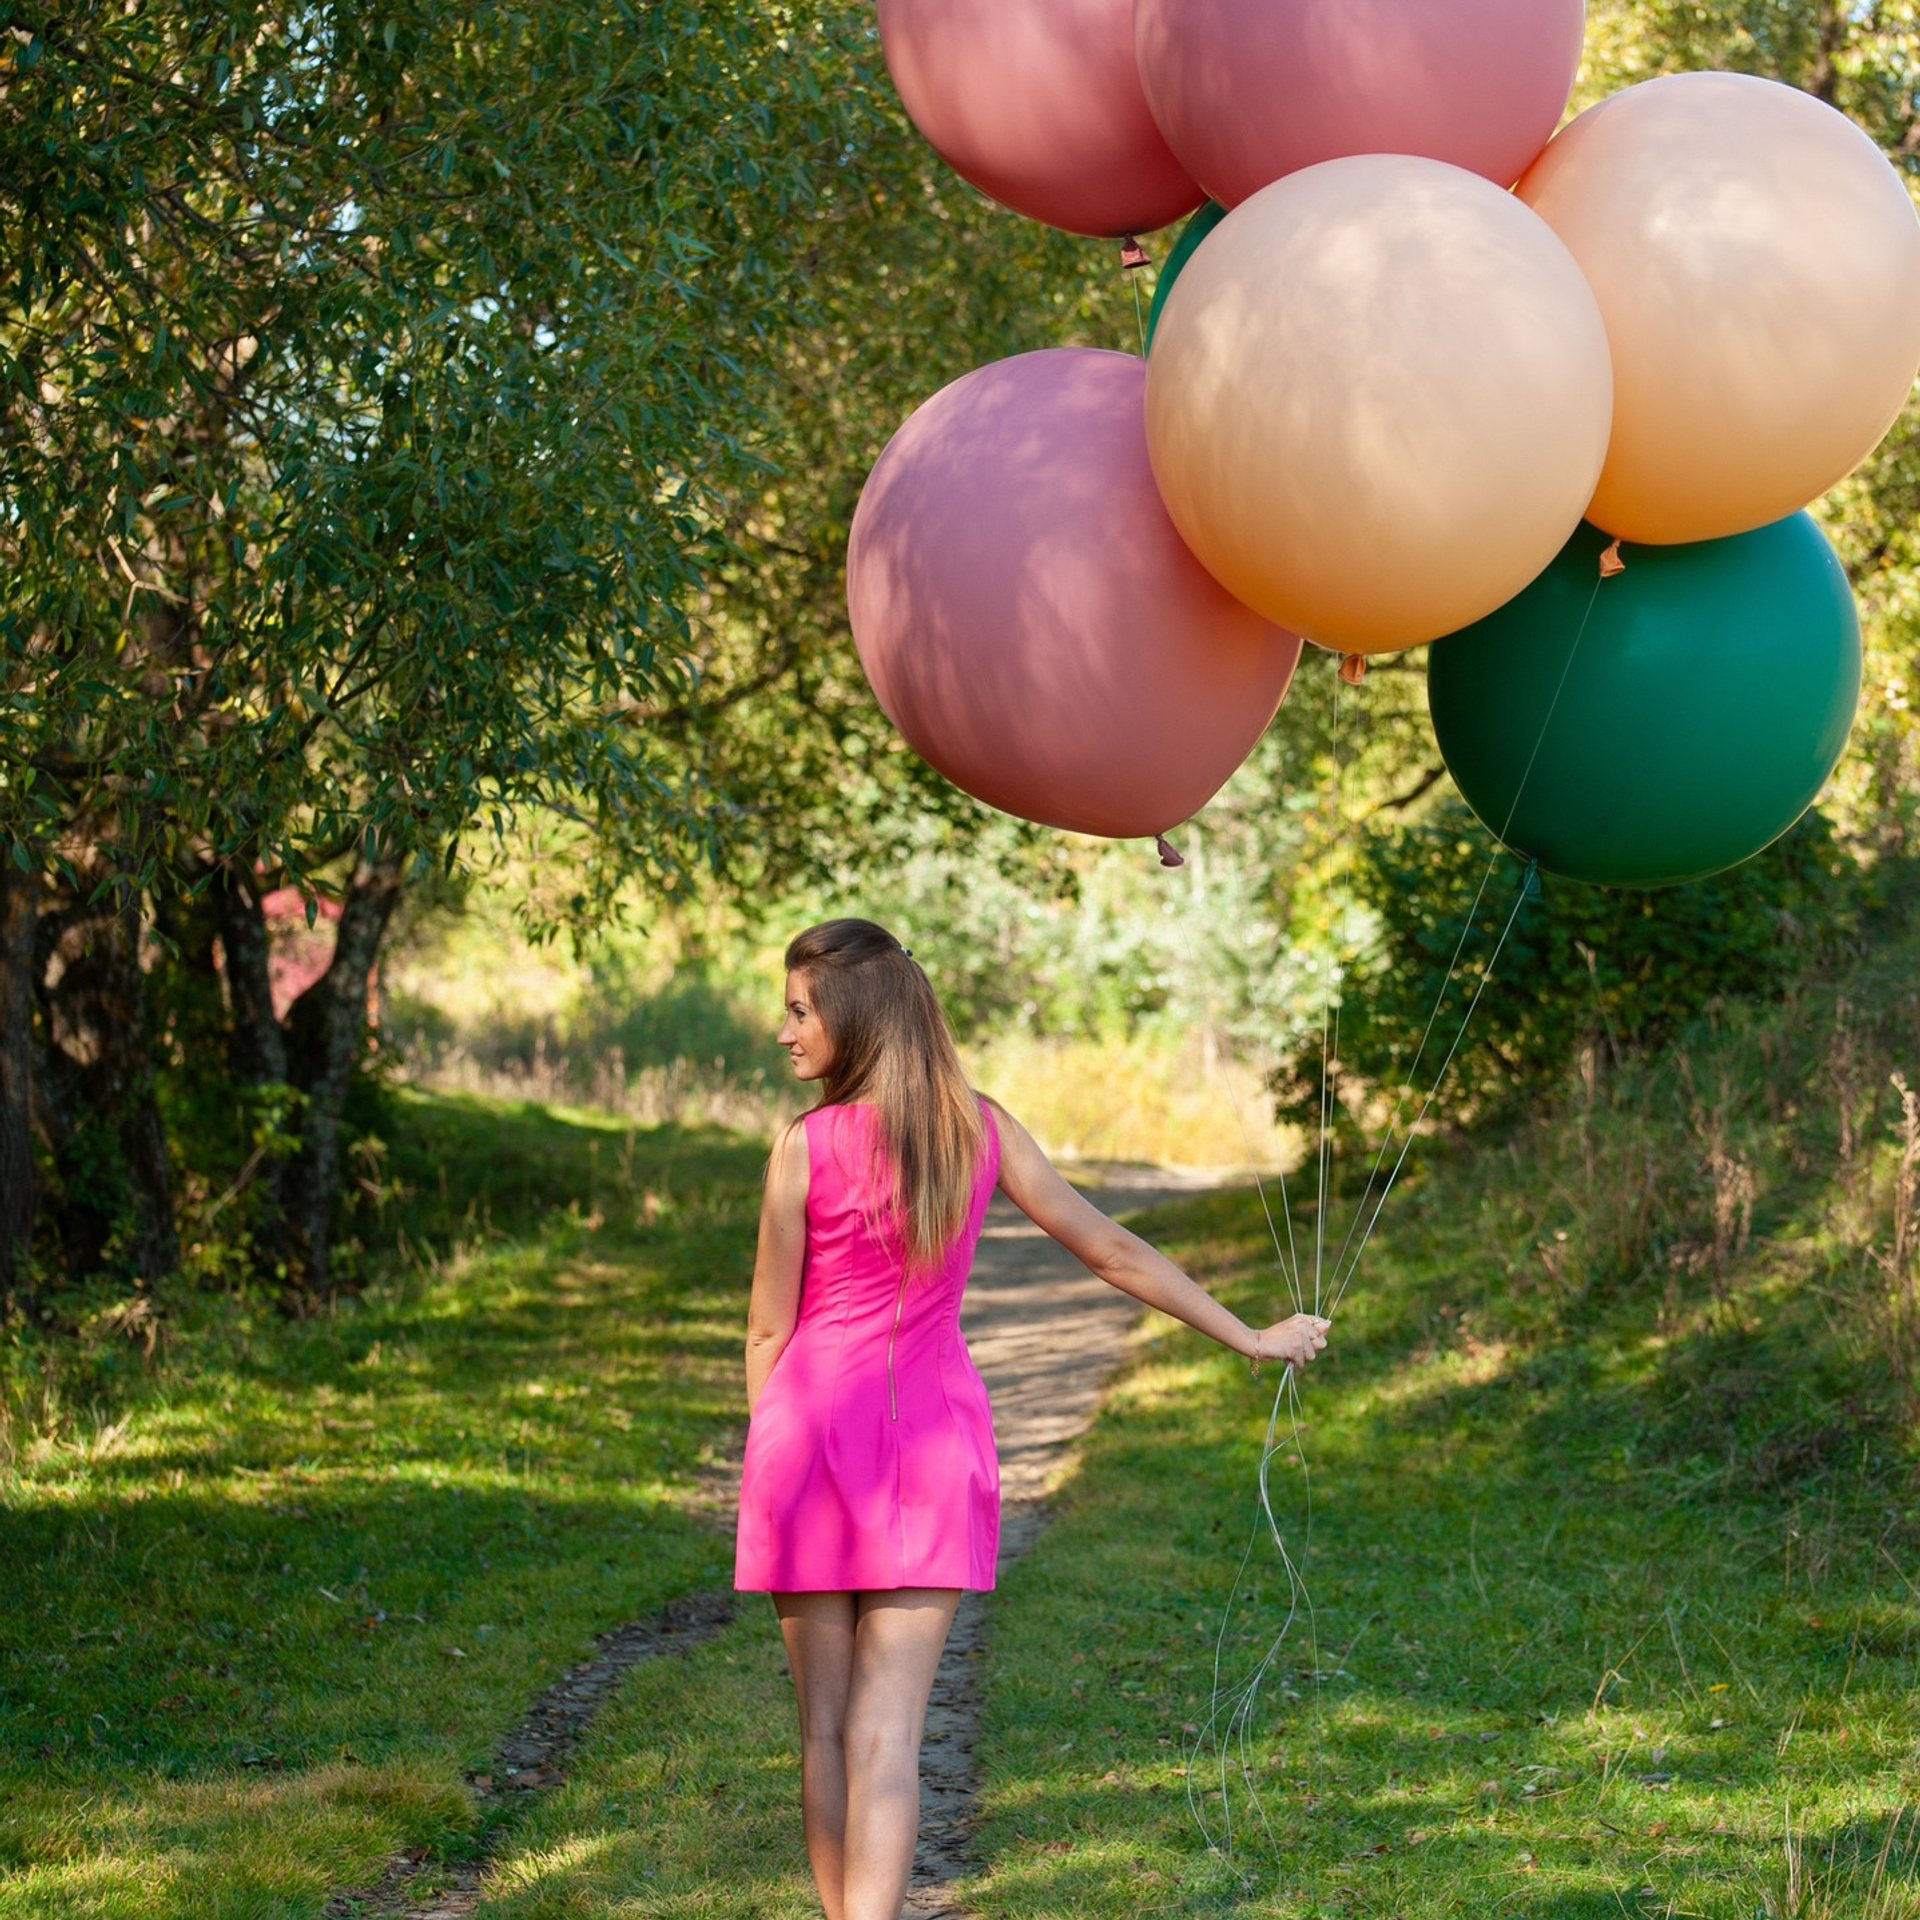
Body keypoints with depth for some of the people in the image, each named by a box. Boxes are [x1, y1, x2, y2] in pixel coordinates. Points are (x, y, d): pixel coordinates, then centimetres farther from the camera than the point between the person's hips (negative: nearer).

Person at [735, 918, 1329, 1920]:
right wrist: (1249, 1337, 17)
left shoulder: (805, 1145, -9)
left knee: (825, 1725, 9)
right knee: (886, 1730, -2)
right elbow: (1114, 1251, 8)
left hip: (818, 1423, -3)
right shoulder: (981, 1128, 2)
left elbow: (767, 1330, -2)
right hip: (934, 1440, 3)